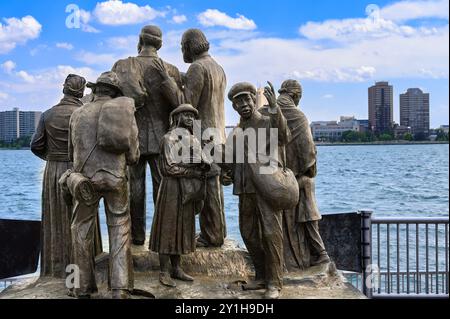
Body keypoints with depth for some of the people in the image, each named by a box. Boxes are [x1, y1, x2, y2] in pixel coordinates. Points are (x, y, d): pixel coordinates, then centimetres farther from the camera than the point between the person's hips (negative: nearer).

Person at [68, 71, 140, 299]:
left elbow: (72, 153, 18)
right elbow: (133, 156, 7)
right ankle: (120, 290, 0)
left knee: (82, 231, 12)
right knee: (120, 231, 7)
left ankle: (84, 290, 14)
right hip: (115, 178, 0)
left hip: (84, 178, 1)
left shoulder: (78, 113, 9)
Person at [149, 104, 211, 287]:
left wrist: (203, 165, -12)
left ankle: (176, 268, 18)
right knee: (168, 228, -3)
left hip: (188, 191, 7)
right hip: (172, 188, -7)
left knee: (183, 228, 9)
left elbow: (205, 163, 10)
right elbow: (169, 168, -15)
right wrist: (193, 171, -12)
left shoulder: (194, 140, 15)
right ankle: (164, 271, 3)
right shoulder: (169, 138, -7)